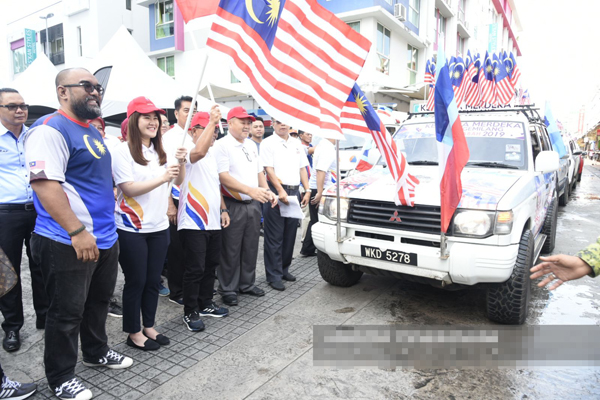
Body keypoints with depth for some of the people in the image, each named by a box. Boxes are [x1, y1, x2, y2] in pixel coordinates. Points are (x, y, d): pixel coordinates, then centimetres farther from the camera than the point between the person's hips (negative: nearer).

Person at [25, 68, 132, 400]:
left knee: (98, 301, 22)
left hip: (104, 238, 9)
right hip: (68, 244, -9)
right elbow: (44, 184, -24)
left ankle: (97, 352, 42)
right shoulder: (50, 129, -15)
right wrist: (77, 231, -27)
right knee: (67, 312, 6)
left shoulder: (92, 131, 15)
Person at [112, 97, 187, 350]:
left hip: (159, 227, 6)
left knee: (153, 281, 13)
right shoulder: (123, 151, -9)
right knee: (136, 282, 5)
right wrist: (163, 177, -26)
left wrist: (181, 163, -8)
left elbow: (178, 181, 12)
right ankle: (133, 333, 22)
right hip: (131, 228, -6)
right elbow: (129, 189, -17)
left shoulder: (160, 152, 9)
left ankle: (149, 327, 29)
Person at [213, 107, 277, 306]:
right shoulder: (222, 145, -9)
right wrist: (250, 190, -26)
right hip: (233, 206, -7)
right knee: (231, 251, 2)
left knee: (250, 248, 15)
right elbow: (223, 177, -18)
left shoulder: (251, 147, 15)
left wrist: (267, 191, 3)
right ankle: (228, 290, 16)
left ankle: (247, 284, 30)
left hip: (253, 205, 7)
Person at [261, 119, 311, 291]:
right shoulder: (269, 143, -1)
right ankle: (274, 275, 3)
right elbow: (269, 169, -10)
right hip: (276, 191, -6)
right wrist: (280, 191, -19)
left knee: (290, 235, 11)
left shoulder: (296, 143, 17)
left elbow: (302, 169, 18)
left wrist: (307, 190, 9)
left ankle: (284, 269, 24)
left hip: (294, 192, 6)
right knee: (275, 236, -3)